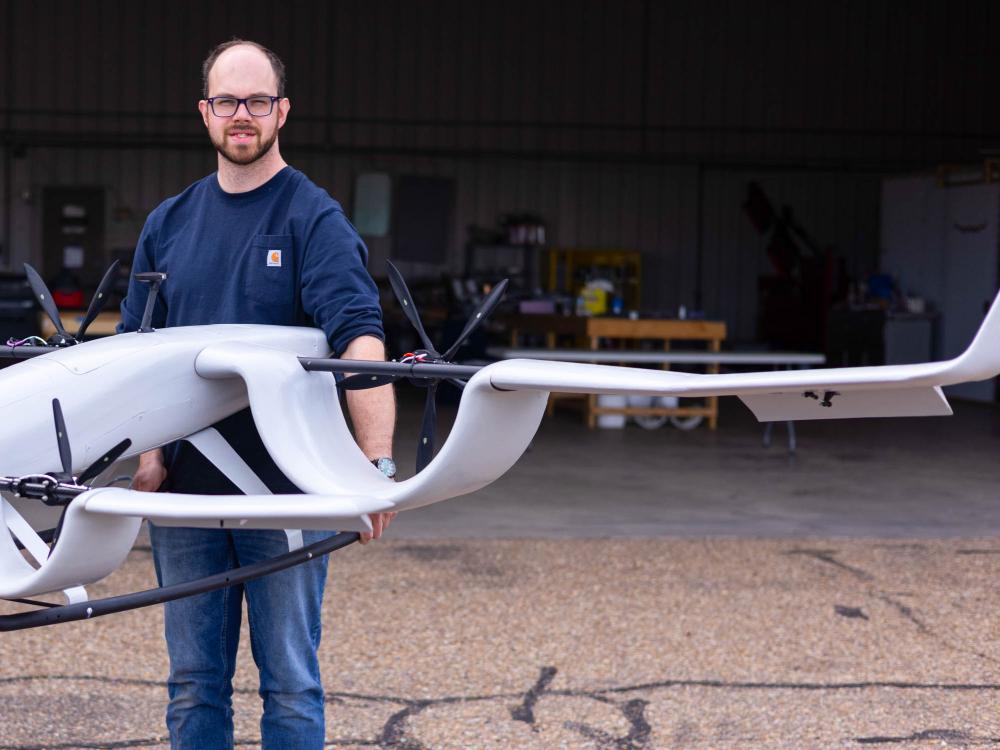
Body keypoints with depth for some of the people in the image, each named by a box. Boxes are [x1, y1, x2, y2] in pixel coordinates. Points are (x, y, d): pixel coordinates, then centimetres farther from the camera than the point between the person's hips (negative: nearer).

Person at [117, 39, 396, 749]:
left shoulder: (315, 219, -6)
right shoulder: (169, 224, 10)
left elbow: (359, 339, -19)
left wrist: (377, 460, -31)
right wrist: (145, 448, -2)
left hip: (286, 489, -4)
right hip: (184, 487, 4)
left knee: (290, 681, 4)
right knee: (194, 682, 12)